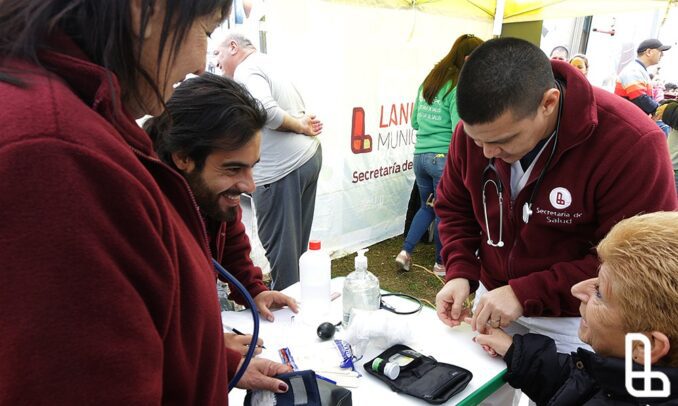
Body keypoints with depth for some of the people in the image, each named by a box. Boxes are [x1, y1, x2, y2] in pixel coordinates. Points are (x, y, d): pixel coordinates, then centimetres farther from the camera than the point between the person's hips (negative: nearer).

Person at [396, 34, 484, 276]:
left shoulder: (430, 80, 11)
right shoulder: (459, 88, -12)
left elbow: (414, 122, 16)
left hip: (420, 155, 7)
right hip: (444, 157, -7)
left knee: (427, 207, 22)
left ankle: (405, 252, 14)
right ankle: (441, 264, 24)